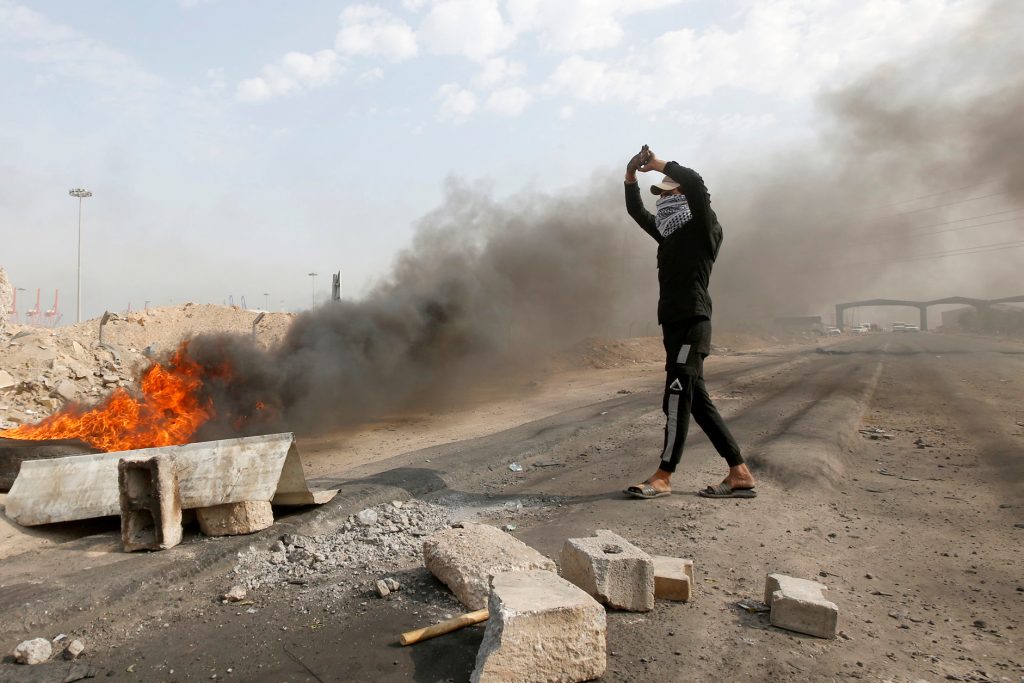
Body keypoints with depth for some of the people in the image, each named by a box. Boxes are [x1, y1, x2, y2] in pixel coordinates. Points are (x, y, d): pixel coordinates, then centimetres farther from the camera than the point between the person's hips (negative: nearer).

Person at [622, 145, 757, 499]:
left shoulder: (704, 230, 0)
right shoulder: (670, 235, 21)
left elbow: (695, 183, -15)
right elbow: (636, 211, 29)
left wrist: (660, 164, -4)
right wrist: (631, 178, 15)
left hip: (691, 323, -9)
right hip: (674, 324, 9)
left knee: (677, 397, -11)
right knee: (697, 400, 7)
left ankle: (663, 477, -9)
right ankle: (740, 474, 11)